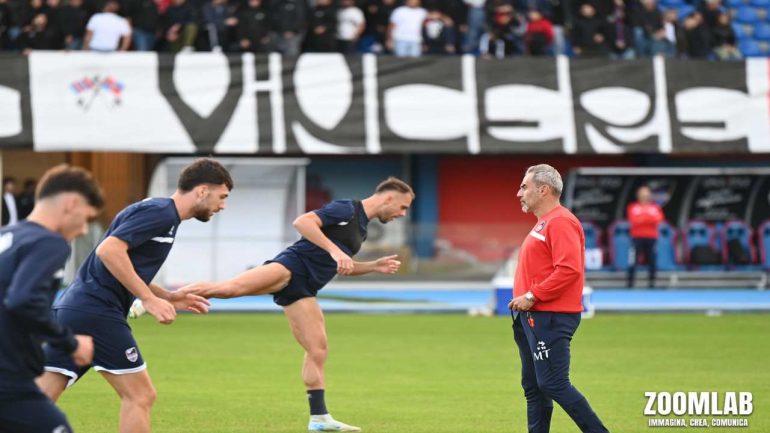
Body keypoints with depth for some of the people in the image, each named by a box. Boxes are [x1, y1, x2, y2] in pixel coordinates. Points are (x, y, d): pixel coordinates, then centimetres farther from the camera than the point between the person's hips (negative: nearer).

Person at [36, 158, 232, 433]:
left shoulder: (162, 214, 21)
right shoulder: (160, 213, -9)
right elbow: (109, 250, -21)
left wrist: (167, 297, 18)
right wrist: (150, 299, -18)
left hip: (73, 308, 9)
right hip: (97, 312, -9)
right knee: (140, 395, 0)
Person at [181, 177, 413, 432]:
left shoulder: (361, 225, 23)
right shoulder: (346, 209, -6)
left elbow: (341, 266, 36)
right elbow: (302, 222, -19)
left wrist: (375, 266, 24)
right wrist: (334, 250, -25)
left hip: (302, 290, 9)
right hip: (292, 267, -9)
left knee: (318, 351, 4)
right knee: (230, 288, -32)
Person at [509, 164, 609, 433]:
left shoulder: (560, 222, -14)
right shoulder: (543, 223, 19)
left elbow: (569, 269, -24)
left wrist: (532, 296, -21)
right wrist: (523, 300, 12)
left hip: (550, 319, -11)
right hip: (533, 318, 11)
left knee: (553, 385, -12)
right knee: (532, 387, 10)